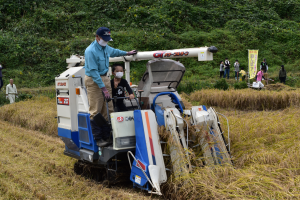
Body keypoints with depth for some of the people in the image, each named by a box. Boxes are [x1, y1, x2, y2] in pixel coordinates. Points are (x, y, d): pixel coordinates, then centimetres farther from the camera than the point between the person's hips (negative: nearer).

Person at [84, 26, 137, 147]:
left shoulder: (106, 48, 8)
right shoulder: (91, 51, -18)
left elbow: (113, 52, 33)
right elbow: (93, 71, -21)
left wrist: (127, 53, 44)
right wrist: (103, 88, -22)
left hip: (104, 78, 9)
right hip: (93, 81, -8)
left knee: (108, 110, 6)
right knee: (96, 111, -8)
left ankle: (107, 136, 11)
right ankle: (98, 139, -4)